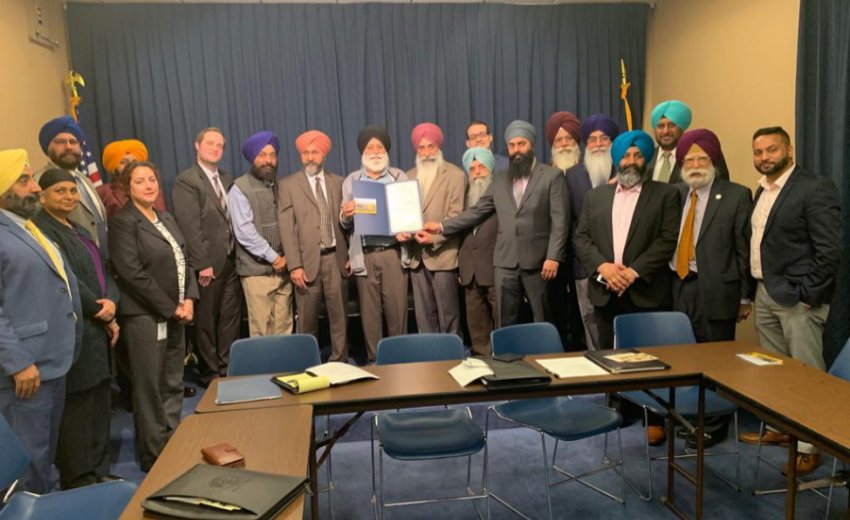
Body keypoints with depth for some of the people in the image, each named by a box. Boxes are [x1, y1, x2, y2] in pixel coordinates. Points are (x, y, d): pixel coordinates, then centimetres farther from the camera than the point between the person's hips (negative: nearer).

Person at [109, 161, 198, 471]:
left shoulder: (167, 220, 15)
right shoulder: (123, 222, -8)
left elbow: (186, 260, 13)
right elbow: (133, 274, -16)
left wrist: (188, 299, -3)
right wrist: (170, 308, -14)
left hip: (175, 314, 7)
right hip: (145, 316, -7)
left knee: (173, 384, 13)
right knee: (149, 387, 2)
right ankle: (155, 454, 13)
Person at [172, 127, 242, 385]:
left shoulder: (227, 179, 14)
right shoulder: (186, 180, -8)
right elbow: (189, 226, -15)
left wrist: (237, 253, 4)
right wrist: (202, 263, -18)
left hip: (231, 261, 6)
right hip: (208, 263, -6)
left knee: (231, 317, 11)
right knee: (206, 321, 6)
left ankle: (227, 368, 23)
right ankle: (209, 372, 19)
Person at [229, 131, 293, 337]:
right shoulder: (240, 188, -4)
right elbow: (244, 231, -12)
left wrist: (287, 255, -3)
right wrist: (273, 257, -12)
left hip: (283, 267, 5)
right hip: (257, 270, -4)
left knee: (283, 326, 7)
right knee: (261, 329, 0)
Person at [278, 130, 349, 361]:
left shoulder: (338, 182, 10)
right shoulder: (288, 185, 2)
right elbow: (287, 228, -4)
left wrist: (350, 255, 5)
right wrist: (295, 265, -11)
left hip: (336, 258, 2)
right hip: (308, 260, -2)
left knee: (339, 318, 7)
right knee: (307, 321, 6)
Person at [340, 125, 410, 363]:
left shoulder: (400, 177, 9)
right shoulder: (351, 181, 9)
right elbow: (345, 224, 7)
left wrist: (408, 232, -14)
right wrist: (345, 215, -16)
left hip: (393, 252, 0)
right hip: (365, 256, 1)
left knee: (397, 308, -1)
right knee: (370, 311, 6)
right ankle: (374, 359, 16)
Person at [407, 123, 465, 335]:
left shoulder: (455, 175, 0)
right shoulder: (409, 176, 16)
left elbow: (456, 215, -7)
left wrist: (435, 237, -17)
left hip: (442, 254, -5)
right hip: (417, 254, 5)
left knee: (447, 311, 0)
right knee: (423, 312, 8)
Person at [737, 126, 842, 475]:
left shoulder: (816, 188, -11)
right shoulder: (762, 191, 14)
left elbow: (830, 249, -16)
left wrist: (809, 295, -16)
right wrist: (751, 292, 12)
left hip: (797, 298, -8)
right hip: (765, 294, 8)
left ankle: (809, 445, 9)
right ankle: (780, 428, 29)